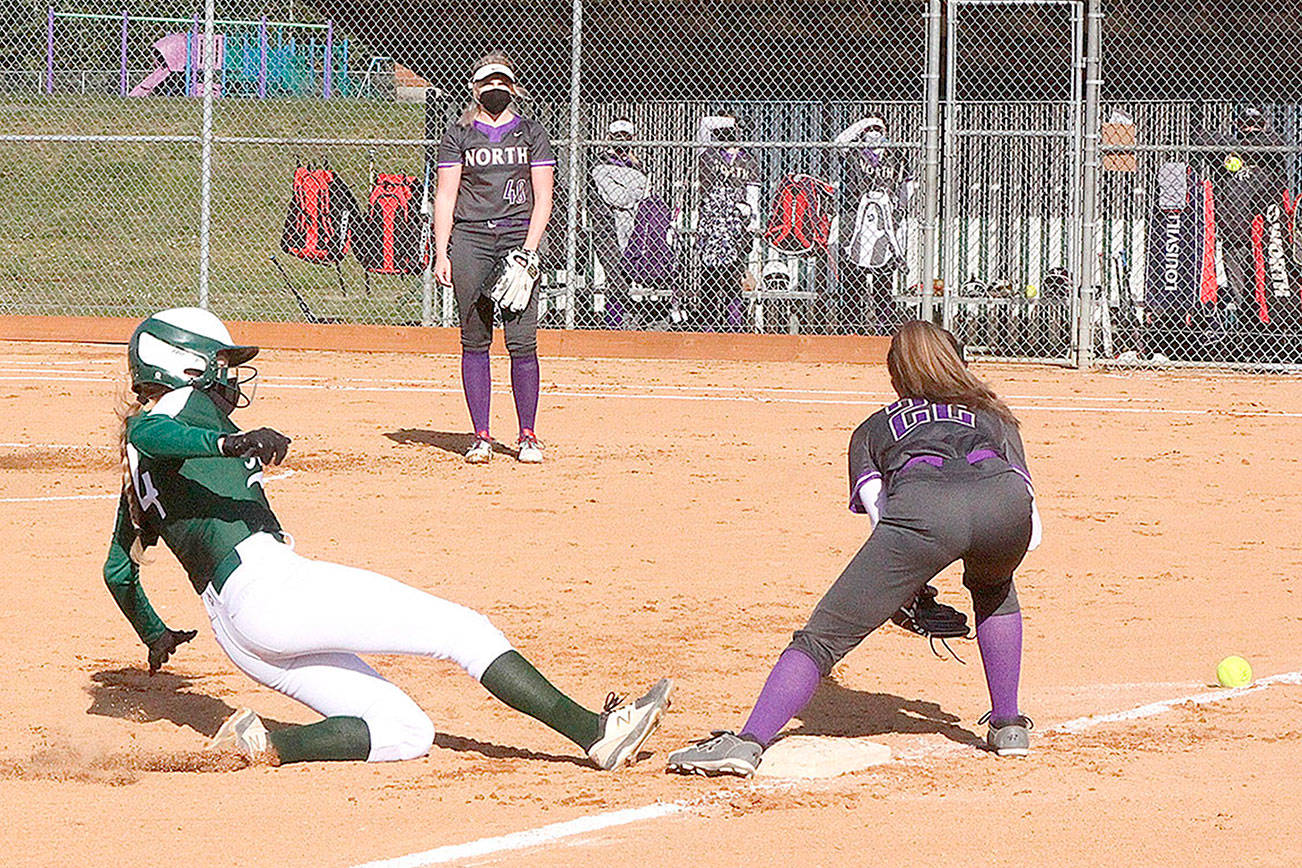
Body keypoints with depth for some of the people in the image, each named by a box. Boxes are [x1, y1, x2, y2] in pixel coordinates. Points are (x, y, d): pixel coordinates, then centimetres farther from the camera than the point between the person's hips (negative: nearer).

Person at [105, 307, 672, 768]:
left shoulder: (138, 468, 25)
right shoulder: (188, 403, 1)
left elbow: (118, 570, 33)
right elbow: (147, 432, -25)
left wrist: (156, 638, 48)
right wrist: (232, 443, -41)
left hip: (235, 634, 9)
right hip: (267, 584, -9)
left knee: (406, 733, 6)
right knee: (464, 630, -6)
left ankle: (263, 745, -13)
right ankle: (594, 732, -17)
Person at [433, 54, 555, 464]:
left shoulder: (531, 133, 10)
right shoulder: (458, 135, 10)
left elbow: (543, 198, 6)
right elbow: (445, 196, 6)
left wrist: (529, 249, -6)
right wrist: (441, 253, -3)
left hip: (518, 236, 0)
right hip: (469, 238, 0)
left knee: (522, 342, -7)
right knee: (475, 341, 1)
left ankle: (527, 437, 0)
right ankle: (481, 437, 5)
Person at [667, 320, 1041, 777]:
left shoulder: (873, 428, 37)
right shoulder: (994, 415, 42)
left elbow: (876, 505, 16)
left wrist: (909, 590, 22)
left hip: (921, 504, -2)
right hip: (1006, 500, 3)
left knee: (822, 636, -1)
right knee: (993, 586, 38)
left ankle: (748, 742, -18)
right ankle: (1007, 726, 34)